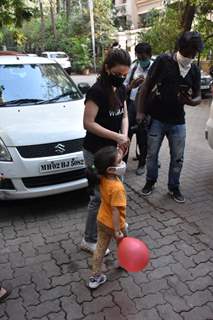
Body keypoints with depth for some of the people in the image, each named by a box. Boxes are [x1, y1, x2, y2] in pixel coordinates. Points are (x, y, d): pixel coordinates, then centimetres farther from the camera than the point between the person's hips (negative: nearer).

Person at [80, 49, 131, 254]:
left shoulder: (121, 89, 6)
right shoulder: (97, 91, -19)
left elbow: (124, 116, 10)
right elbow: (88, 123, -22)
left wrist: (124, 137, -9)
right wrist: (117, 137, -23)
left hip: (112, 149, 8)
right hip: (96, 152, -8)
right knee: (99, 196, -1)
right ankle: (89, 240, 14)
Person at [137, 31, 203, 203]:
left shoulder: (195, 70, 2)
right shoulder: (163, 61, -8)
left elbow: (198, 97, 7)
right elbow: (147, 86, -4)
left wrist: (191, 101, -18)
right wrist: (141, 111, -8)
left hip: (177, 121, 3)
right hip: (156, 118, -2)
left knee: (177, 158, 8)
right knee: (152, 154, 9)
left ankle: (174, 187, 28)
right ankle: (150, 182, 32)